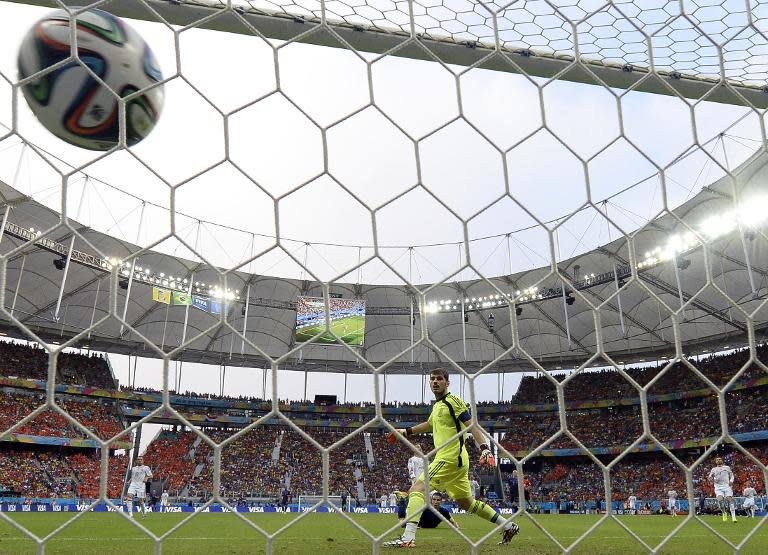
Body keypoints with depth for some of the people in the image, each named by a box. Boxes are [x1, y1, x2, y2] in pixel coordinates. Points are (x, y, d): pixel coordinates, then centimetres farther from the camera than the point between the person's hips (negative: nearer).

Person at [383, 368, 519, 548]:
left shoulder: (453, 401, -8)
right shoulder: (437, 405, 18)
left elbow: (471, 424, -17)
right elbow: (430, 424, 38)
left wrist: (484, 448, -28)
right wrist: (406, 431, 37)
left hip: (450, 458, -10)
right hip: (457, 459, 10)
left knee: (416, 490, -13)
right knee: (467, 502, 17)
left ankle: (408, 537, -20)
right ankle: (508, 526, 24)